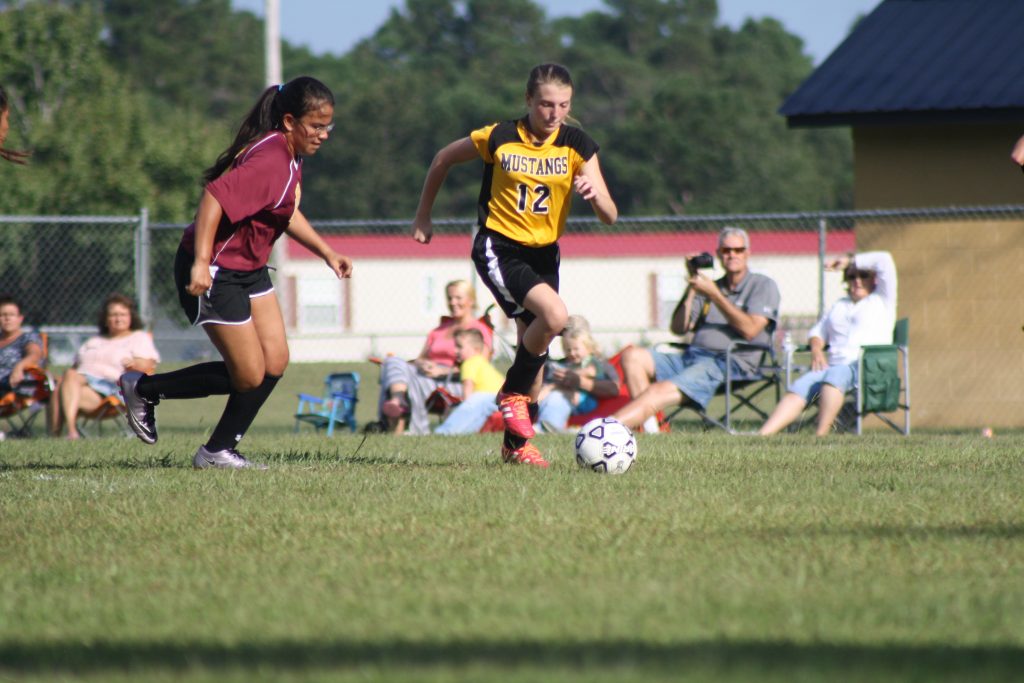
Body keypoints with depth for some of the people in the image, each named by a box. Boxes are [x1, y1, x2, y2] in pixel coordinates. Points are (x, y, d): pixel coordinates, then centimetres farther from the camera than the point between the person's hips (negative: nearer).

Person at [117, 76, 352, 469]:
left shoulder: (290, 156, 8)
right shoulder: (269, 161, -25)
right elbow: (214, 197, -35)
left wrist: (326, 252, 21)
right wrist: (201, 263, -40)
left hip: (250, 270, 10)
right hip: (215, 273, -10)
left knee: (274, 363, 3)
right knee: (250, 376, -5)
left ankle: (218, 452, 13)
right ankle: (144, 388, 11)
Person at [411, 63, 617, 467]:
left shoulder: (577, 145, -5)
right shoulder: (498, 138, -11)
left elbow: (609, 216, -10)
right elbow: (443, 160, 7)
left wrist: (594, 194, -32)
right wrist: (423, 217, 13)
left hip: (544, 253, 5)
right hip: (498, 248, -5)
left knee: (534, 348, 9)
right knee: (555, 314, -27)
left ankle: (516, 443, 25)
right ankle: (513, 392, -5)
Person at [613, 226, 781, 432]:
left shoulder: (763, 285, 7)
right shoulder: (712, 286, 24)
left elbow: (750, 330, -10)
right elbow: (679, 328, 14)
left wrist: (714, 295, -11)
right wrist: (691, 288, 3)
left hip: (729, 363, -7)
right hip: (691, 357, 7)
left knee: (658, 392, -28)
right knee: (633, 355, -16)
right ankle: (648, 426, -27)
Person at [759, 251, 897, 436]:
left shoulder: (881, 300, 18)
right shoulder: (839, 306, 35)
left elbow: (884, 261, 7)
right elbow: (818, 331, 30)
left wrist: (850, 262, 16)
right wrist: (816, 348, 6)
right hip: (835, 366, 4)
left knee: (835, 375, -39)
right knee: (801, 386, -26)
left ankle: (822, 434, -53)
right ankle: (763, 434, -45)